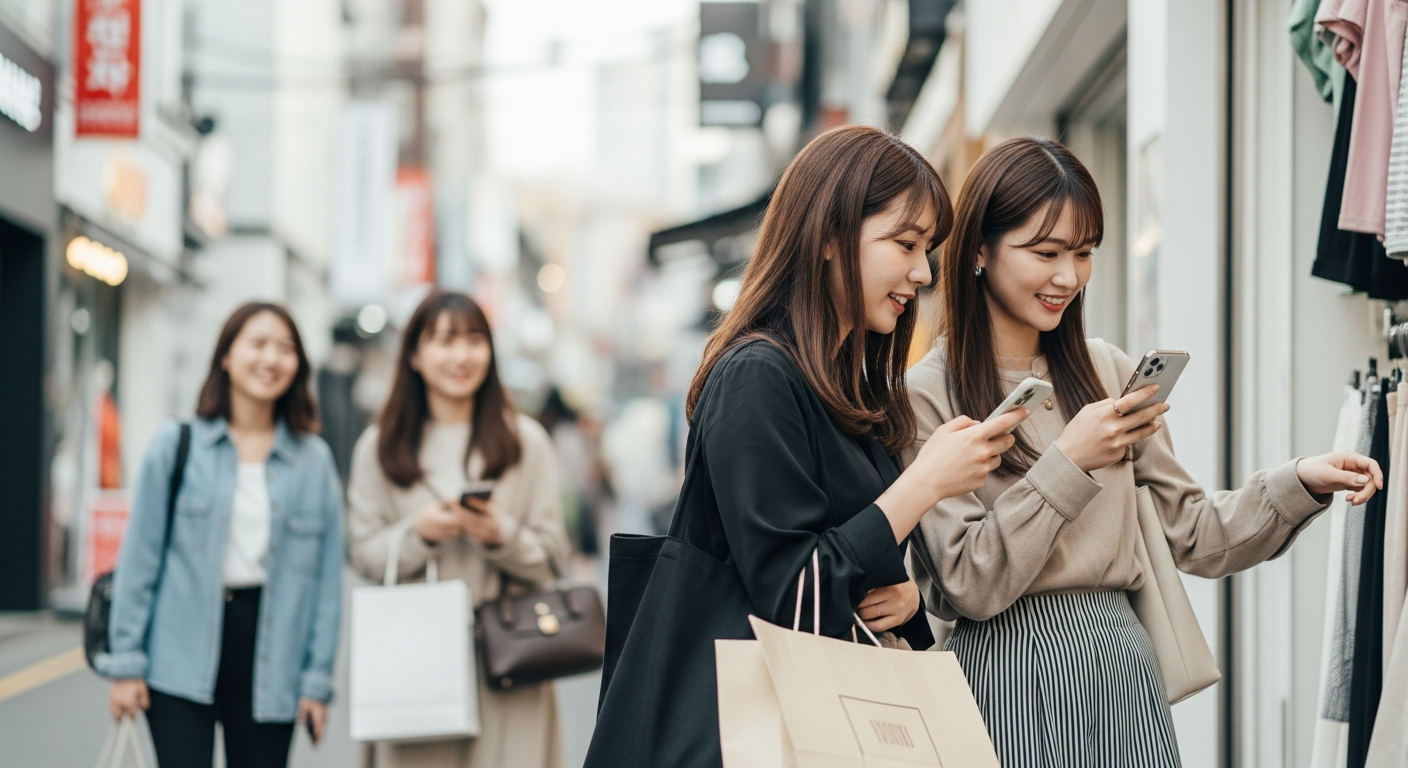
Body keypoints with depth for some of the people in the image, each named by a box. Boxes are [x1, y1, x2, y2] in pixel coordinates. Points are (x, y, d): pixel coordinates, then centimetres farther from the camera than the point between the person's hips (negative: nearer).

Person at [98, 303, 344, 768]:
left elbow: (327, 576, 5)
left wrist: (318, 680, 1)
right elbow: (139, 556, 1)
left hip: (271, 659, 2)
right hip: (180, 661, -2)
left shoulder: (314, 460, 5)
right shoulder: (177, 445, 0)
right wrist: (125, 660, -2)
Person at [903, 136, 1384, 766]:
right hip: (1010, 676, -5)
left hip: (1122, 667, 5)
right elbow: (970, 586, -13)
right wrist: (1069, 462, -17)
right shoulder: (927, 396, -8)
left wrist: (1300, 484, -4)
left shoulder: (1108, 372, 9)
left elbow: (1191, 534, 10)